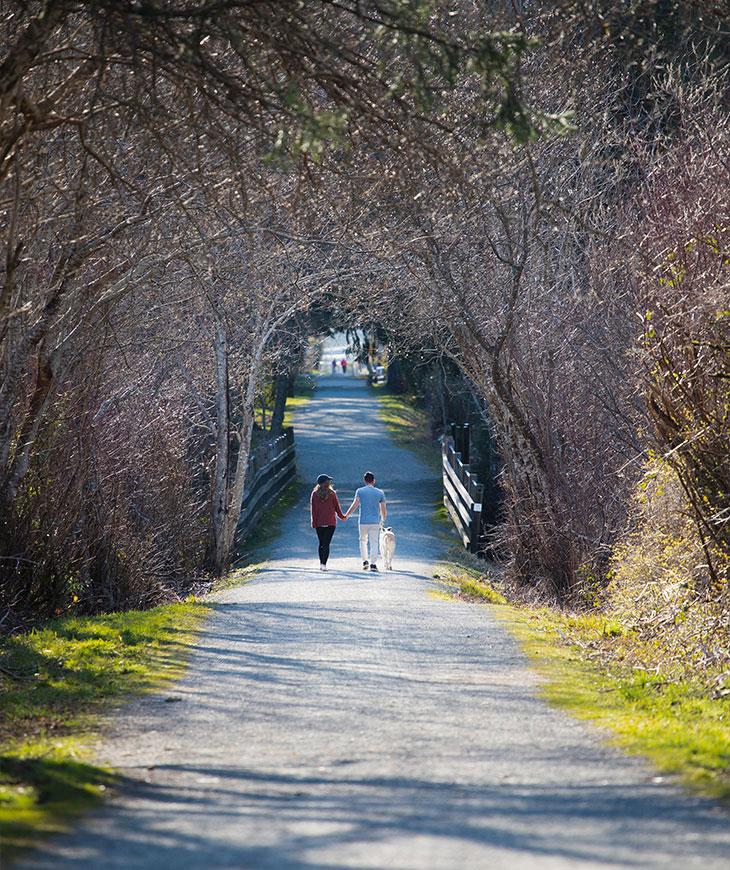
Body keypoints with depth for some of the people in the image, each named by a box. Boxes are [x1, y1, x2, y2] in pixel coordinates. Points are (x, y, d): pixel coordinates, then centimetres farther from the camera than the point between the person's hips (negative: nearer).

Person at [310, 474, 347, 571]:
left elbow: (312, 508, -2)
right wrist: (342, 517, 19)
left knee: (321, 543, 15)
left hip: (319, 523, 2)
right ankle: (324, 564, -14)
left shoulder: (314, 494, 2)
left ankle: (321, 564, 17)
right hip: (330, 523, -2)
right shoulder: (332, 493, -3)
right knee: (326, 544, -5)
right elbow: (337, 507, 4)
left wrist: (313, 522, -2)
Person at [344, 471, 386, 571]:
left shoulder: (360, 491, 0)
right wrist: (383, 520, 25)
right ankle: (372, 564, -7)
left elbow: (355, 505, -11)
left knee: (363, 540, 17)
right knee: (374, 543, 1)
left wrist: (346, 515, -5)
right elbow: (383, 509, 9)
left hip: (363, 521, 0)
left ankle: (365, 560, 8)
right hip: (375, 522, 0)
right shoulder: (380, 492, 5)